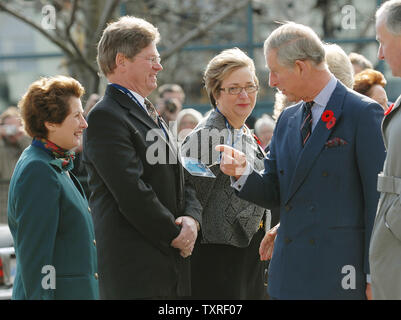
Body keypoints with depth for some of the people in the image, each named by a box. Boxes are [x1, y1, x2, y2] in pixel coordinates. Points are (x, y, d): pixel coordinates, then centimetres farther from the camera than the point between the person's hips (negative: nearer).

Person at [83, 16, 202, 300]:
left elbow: (180, 180, 19)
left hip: (173, 263, 9)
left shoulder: (149, 114, 20)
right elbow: (133, 193, -18)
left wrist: (192, 218, -1)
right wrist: (175, 235, -10)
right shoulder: (106, 117, -11)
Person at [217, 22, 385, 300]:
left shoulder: (364, 114, -7)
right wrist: (242, 171, -7)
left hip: (341, 273, -6)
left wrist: (374, 276, -12)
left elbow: (378, 199, -9)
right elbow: (274, 193, 15)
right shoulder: (288, 120, 15)